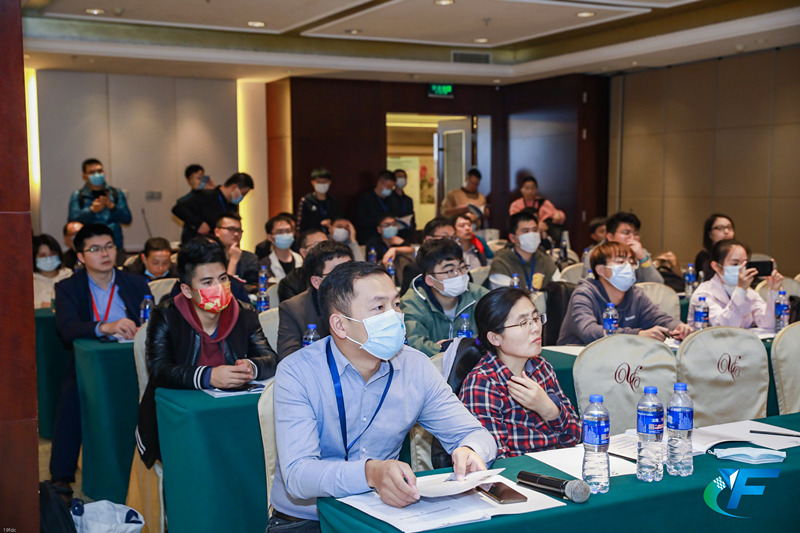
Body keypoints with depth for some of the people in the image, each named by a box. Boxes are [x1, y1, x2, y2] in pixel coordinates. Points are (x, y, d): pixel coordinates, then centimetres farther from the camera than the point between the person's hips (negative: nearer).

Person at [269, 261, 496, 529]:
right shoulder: (297, 373, -12)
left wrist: (469, 451, -22)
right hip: (304, 521, -3)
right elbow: (297, 474, -23)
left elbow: (475, 433, 5)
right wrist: (369, 473, -42)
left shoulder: (416, 367, 2)